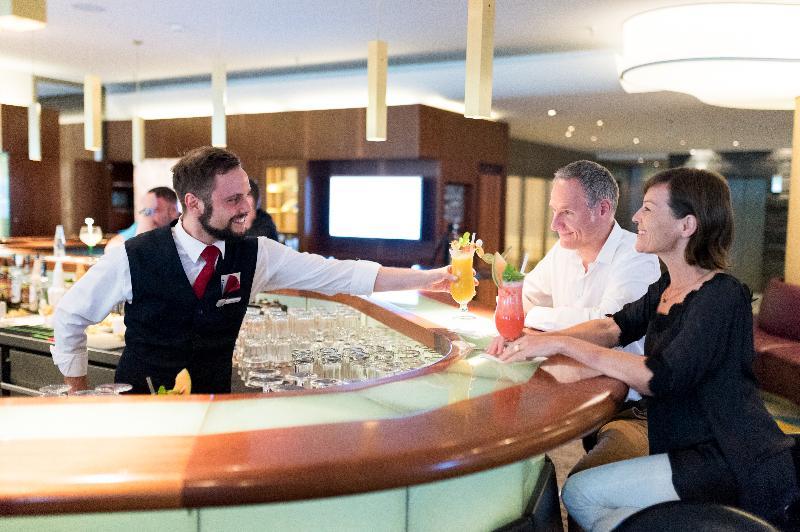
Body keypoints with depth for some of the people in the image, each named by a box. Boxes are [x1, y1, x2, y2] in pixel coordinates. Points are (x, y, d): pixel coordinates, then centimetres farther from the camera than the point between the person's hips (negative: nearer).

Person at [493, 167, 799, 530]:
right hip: (692, 449, 8)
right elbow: (615, 327, 7)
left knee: (578, 493, -6)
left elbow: (659, 378, -27)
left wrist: (562, 344, -26)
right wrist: (540, 340, -10)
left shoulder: (722, 296, -19)